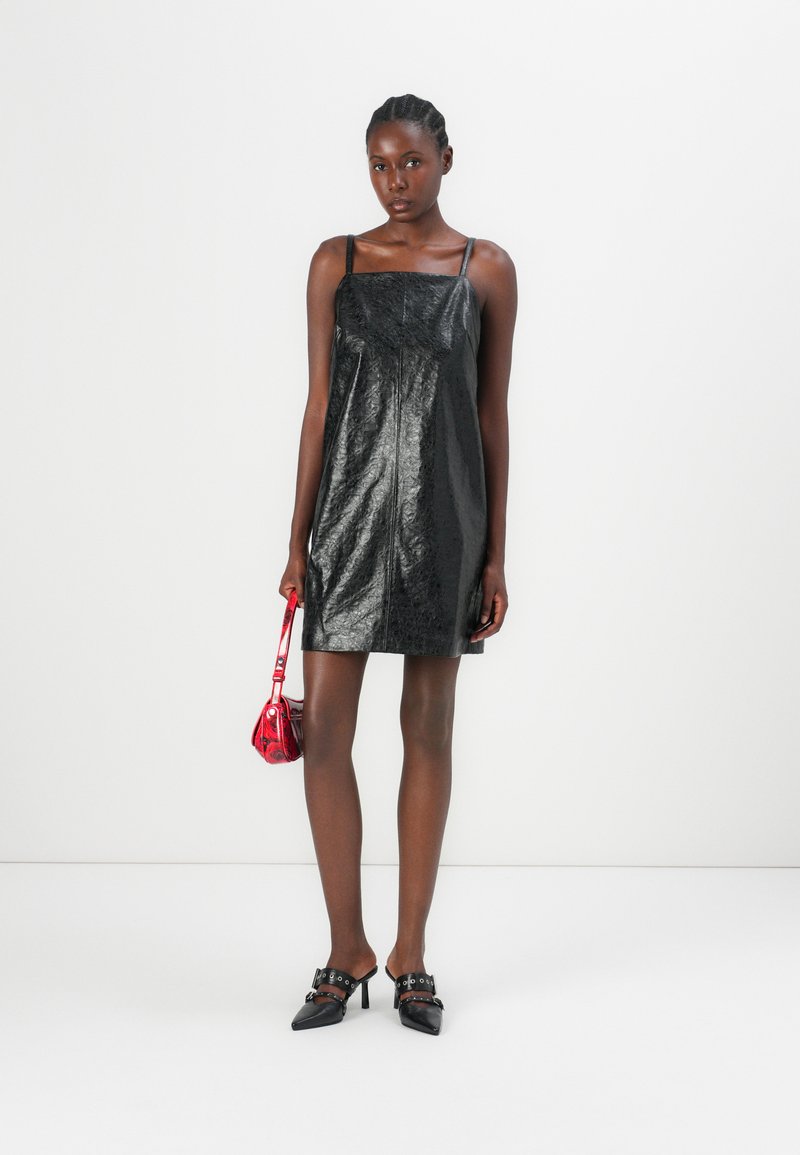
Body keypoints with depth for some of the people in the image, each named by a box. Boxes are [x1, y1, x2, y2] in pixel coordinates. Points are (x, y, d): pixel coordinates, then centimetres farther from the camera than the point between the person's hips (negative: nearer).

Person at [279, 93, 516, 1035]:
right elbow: (318, 402, 5)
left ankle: (410, 956, 17)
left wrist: (496, 553, 2)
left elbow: (493, 414, 5)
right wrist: (297, 539, 1)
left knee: (429, 728, 5)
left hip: (442, 513, -1)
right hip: (350, 508, 1)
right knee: (324, 729, -3)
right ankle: (347, 955, 12)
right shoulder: (336, 262, 7)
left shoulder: (487, 270, 4)